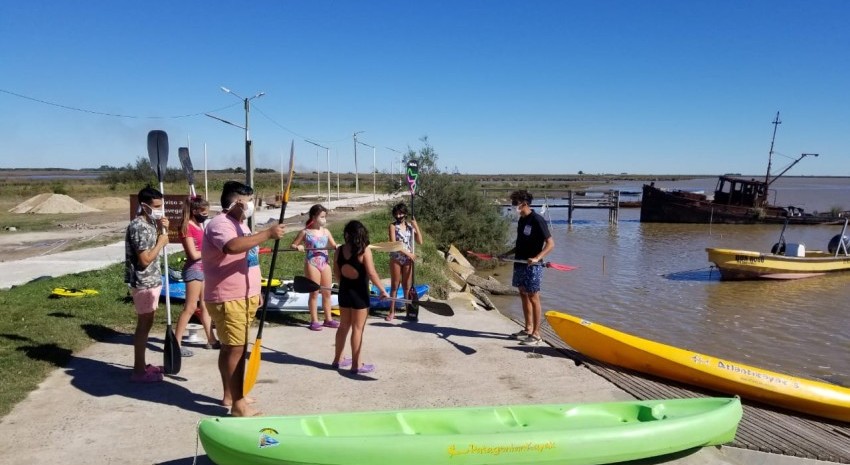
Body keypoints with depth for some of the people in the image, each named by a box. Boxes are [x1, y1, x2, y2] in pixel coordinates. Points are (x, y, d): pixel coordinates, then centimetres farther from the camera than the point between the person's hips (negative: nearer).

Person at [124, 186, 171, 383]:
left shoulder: (150, 223, 9)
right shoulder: (138, 227, -20)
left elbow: (155, 246, 21)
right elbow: (145, 259, -23)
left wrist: (163, 230, 6)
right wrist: (161, 242, -12)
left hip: (152, 281, 10)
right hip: (143, 283, -10)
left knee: (146, 323, 16)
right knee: (144, 324, -2)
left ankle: (142, 365, 26)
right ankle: (138, 371, 6)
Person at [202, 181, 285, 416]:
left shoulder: (240, 224, 15)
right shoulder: (220, 224, -17)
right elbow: (233, 247, -39)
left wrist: (256, 292, 22)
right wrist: (268, 234, -36)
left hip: (243, 297, 10)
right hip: (227, 299, -10)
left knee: (232, 347, 17)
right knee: (236, 349, -6)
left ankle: (230, 395, 28)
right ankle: (238, 404, 0)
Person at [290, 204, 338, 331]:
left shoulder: (326, 231, 6)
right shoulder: (305, 232, -5)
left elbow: (333, 245, 8)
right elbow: (293, 245, 1)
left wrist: (337, 247, -14)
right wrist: (298, 247, -21)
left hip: (325, 263, 5)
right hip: (312, 264, -4)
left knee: (327, 292, 9)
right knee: (314, 293, 0)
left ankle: (328, 319, 20)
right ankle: (314, 320, 9)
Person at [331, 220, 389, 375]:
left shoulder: (339, 250, -1)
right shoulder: (364, 250, -16)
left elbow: (336, 272, 7)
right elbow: (371, 273, -18)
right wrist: (383, 290, -9)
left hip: (344, 291, 6)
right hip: (359, 293, -6)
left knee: (343, 326, 18)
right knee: (357, 329, 2)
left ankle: (338, 360, 29)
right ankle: (356, 365, 9)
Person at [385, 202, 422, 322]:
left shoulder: (410, 226, 5)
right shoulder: (393, 226, -5)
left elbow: (420, 241, 0)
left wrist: (416, 226, -9)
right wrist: (407, 253, -16)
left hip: (408, 259, 3)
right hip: (396, 259, -3)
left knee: (407, 286, 8)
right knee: (394, 286, 4)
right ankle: (392, 311, 9)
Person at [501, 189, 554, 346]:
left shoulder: (537, 220, -14)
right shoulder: (521, 220, 11)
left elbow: (550, 243, -18)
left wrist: (537, 258, -30)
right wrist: (506, 254, 19)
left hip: (532, 266, -9)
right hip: (520, 264, 9)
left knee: (533, 298, -3)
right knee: (524, 296, 15)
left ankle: (536, 334, 4)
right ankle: (528, 329, 27)